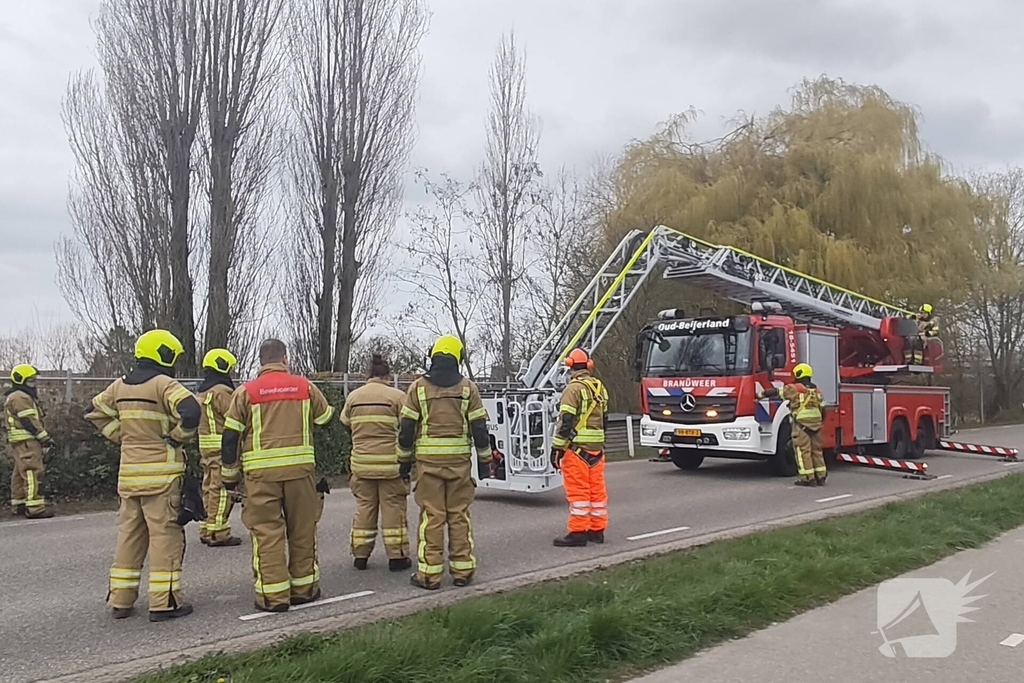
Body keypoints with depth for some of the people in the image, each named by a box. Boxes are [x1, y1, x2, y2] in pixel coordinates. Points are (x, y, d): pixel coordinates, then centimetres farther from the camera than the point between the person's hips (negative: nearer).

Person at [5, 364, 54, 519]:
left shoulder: (22, 396, 21)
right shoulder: (20, 397, -12)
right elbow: (30, 421, -18)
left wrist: (43, 437, 17)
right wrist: (45, 437, -16)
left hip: (20, 442, 11)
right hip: (26, 441, -11)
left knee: (20, 473, 14)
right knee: (32, 472, -13)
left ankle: (18, 505, 22)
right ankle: (34, 507, -16)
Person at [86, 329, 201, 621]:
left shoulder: (119, 387, 11)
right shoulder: (164, 384, -12)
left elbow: (96, 413, 23)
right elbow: (190, 412, -27)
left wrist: (122, 436, 15)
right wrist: (177, 437, -10)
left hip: (129, 471, 7)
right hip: (161, 472, -7)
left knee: (129, 534, 15)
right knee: (165, 535, -1)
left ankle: (121, 599, 21)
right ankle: (164, 602, 0)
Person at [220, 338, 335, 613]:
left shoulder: (246, 392, 2)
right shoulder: (304, 386, 5)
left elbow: (230, 436, 3)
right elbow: (326, 419, 17)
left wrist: (229, 474, 12)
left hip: (261, 471, -1)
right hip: (300, 467, 1)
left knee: (267, 532, 4)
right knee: (302, 530, 13)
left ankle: (273, 595, 5)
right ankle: (304, 588, 22)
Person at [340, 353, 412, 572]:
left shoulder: (353, 396, 5)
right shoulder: (397, 396, -6)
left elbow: (345, 423, 20)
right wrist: (405, 460, 2)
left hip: (362, 462, 4)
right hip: (390, 463, -3)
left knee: (364, 507, 12)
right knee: (393, 508, 4)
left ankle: (360, 555, 17)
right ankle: (397, 556, 7)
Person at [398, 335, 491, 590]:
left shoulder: (418, 387, 1)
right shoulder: (468, 388, 3)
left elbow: (406, 428, 1)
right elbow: (479, 428, 1)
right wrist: (484, 461, 9)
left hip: (428, 461, -1)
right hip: (460, 460, 1)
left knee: (431, 516, 2)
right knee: (459, 516, 8)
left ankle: (429, 573, 5)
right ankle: (462, 570, 13)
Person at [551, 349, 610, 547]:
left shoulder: (574, 388, -11)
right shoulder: (600, 388, 13)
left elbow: (566, 420, -17)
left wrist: (557, 448, -14)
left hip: (577, 447, -8)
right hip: (597, 448, 8)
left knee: (578, 490, -5)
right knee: (597, 488, 11)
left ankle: (578, 532, -4)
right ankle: (597, 530, 19)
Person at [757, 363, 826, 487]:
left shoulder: (794, 389, -5)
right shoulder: (816, 391, 14)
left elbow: (775, 392, -1)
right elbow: (822, 408, 13)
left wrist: (761, 394, 12)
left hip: (802, 424, -7)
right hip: (816, 424, 7)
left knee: (803, 451, -3)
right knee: (816, 450, 13)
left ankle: (808, 478, -5)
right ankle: (821, 476, 16)